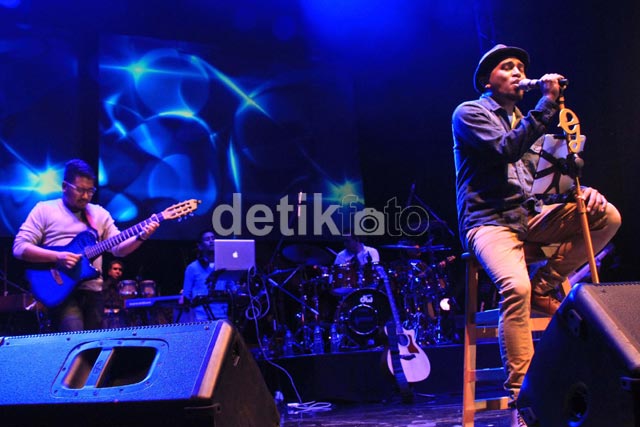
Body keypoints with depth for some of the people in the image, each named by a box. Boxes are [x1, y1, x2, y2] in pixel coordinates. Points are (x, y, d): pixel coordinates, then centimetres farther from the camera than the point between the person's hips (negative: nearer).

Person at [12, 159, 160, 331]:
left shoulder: (100, 213, 12)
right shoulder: (44, 209, 1)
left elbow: (118, 248, 6)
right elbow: (19, 247, -6)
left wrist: (141, 237, -13)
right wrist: (57, 256, -19)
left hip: (92, 290, 5)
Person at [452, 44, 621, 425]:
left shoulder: (524, 120, 23)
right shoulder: (470, 113, 1)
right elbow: (507, 149, -18)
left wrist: (580, 190, -2)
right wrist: (548, 102, -17)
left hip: (530, 218, 7)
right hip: (489, 223, -7)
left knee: (607, 215, -13)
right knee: (516, 287, -33)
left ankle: (543, 286, -6)